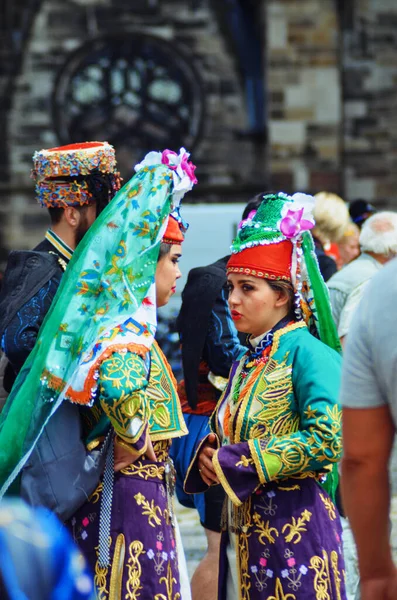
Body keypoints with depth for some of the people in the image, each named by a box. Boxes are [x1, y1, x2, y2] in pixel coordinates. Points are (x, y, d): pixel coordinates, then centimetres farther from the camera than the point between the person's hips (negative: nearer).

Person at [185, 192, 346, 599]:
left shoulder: (310, 354, -11)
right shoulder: (245, 363, 13)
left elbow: (325, 440, -21)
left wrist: (232, 462, -16)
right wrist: (209, 455, -2)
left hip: (294, 531, -7)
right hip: (241, 532, 8)